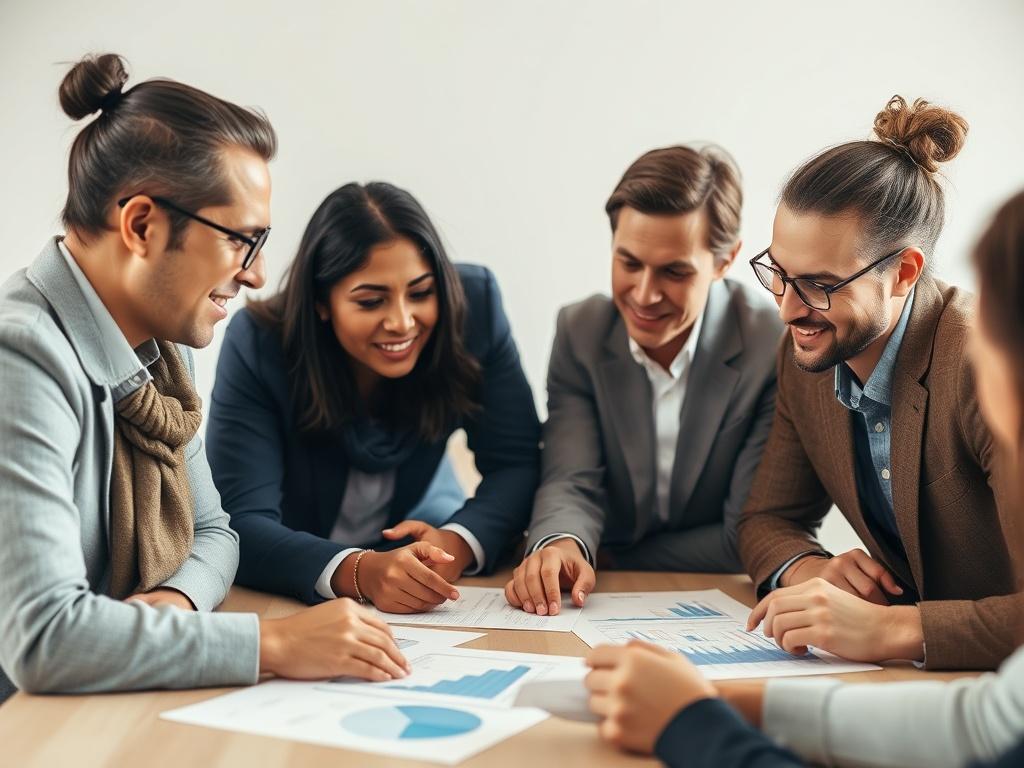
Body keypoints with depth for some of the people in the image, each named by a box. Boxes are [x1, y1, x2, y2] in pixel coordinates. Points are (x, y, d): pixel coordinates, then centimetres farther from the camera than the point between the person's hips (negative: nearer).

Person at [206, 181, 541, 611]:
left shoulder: (472, 303, -17)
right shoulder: (258, 345, -23)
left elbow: (516, 463, -14)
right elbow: (241, 523, -28)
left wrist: (457, 544, -35)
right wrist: (360, 572, -46)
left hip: (404, 540, 2)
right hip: (288, 582, -1)